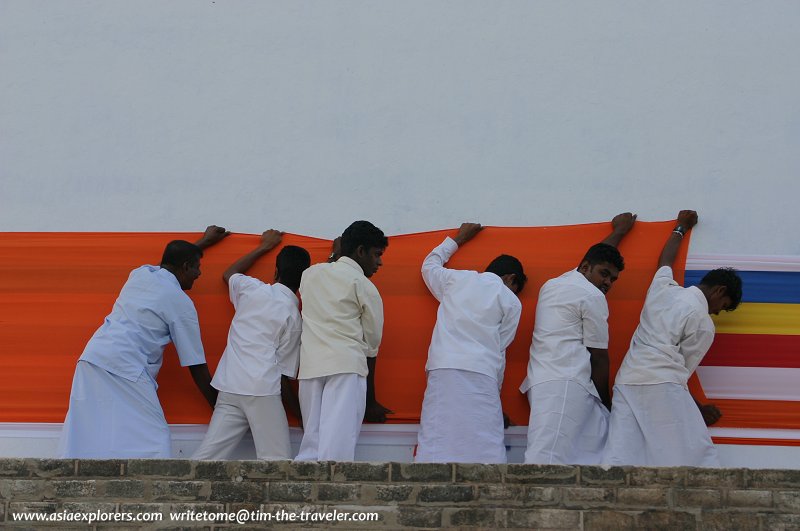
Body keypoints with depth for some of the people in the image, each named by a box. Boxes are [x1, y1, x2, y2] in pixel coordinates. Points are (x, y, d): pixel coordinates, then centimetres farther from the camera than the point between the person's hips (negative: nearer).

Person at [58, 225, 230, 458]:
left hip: (91, 360, 8)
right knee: (152, 444, -5)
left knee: (85, 443, 6)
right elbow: (196, 365, 3)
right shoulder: (180, 303, 1)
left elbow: (174, 258, 44)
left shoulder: (140, 273, 18)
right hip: (126, 369, -7)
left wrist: (204, 242, 57)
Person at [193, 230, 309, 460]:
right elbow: (284, 374, 5)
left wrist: (264, 247, 42)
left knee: (206, 457, 2)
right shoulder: (295, 317, 5)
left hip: (229, 388, 4)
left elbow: (228, 274, 35)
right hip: (263, 391, -4)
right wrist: (301, 414, 14)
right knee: (277, 462, -5)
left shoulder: (252, 289, 11)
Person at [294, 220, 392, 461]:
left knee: (311, 446, 5)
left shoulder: (310, 274, 18)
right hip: (346, 367, -5)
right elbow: (371, 345, 8)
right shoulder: (364, 287, 5)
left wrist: (335, 257, 57)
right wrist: (371, 402, 16)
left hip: (310, 367, 5)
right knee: (337, 447, -14)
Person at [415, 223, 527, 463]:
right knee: (483, 452, -5)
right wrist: (495, 394, 19)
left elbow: (429, 265, 39)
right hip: (480, 377, -2)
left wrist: (457, 239, 51)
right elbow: (499, 352, 11)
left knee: (434, 446, -6)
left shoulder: (455, 279, 18)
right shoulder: (511, 302, 11)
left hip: (441, 372, 3)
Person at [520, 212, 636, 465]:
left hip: (542, 381, 10)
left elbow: (598, 254, 46)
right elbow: (599, 356, 2)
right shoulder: (592, 296, 1)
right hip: (566, 385, -10)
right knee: (548, 456, -23)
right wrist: (606, 402, 12)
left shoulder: (553, 284, 26)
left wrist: (619, 232, 60)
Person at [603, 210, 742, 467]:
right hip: (662, 385, -7)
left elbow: (664, 260, 38)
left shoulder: (665, 288, 17)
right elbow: (684, 370, 5)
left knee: (620, 457, -5)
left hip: (626, 381, 7)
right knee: (697, 455, -3)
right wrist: (699, 409, 18)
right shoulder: (703, 324, 2)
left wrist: (681, 227, 54)